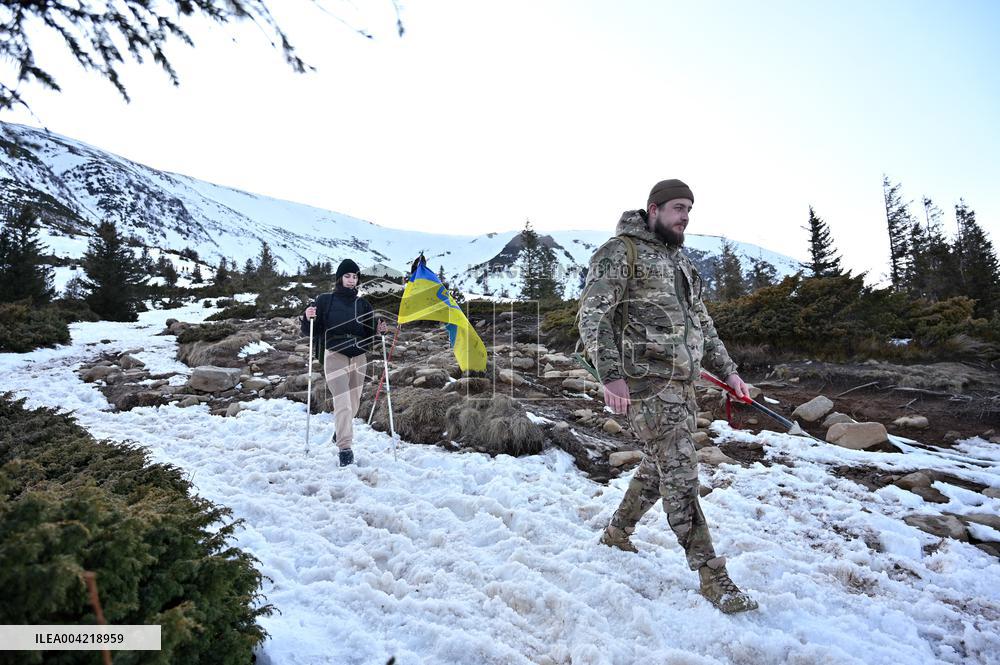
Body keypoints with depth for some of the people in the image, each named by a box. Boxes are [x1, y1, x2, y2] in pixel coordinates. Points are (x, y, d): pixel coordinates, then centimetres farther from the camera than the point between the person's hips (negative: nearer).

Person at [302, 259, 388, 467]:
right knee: (343, 403, -15)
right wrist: (308, 318, -18)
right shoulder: (325, 300, 2)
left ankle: (341, 432, 38)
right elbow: (310, 331, 2)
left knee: (354, 402, 12)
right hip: (335, 356, -4)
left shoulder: (362, 304, 11)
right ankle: (345, 447, -10)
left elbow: (368, 333, 14)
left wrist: (379, 330, -6)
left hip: (358, 357, 4)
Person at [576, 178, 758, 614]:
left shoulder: (680, 261, 21)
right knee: (680, 474, -7)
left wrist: (728, 370, 20)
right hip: (648, 381, -9)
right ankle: (711, 576, 2)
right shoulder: (621, 252, -5)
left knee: (658, 469, 16)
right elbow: (592, 316, -14)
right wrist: (611, 375, -23)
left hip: (682, 382, 9)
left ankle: (616, 534, 35)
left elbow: (701, 323, 27)